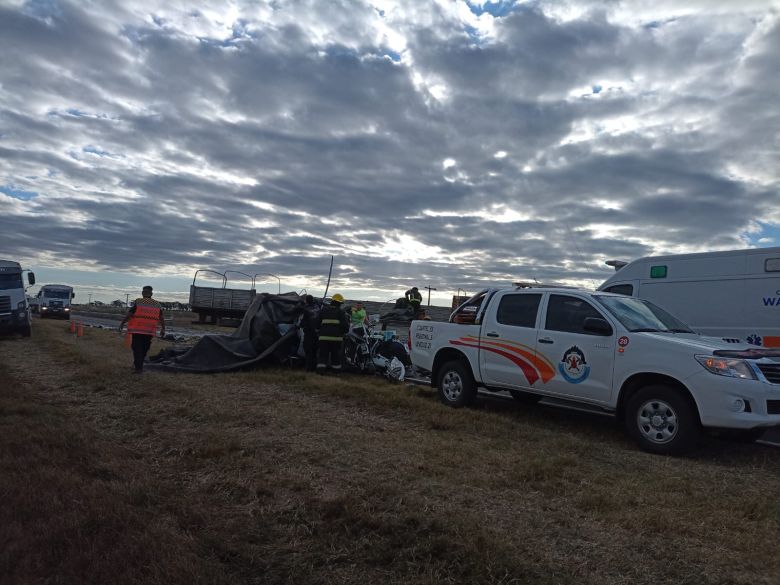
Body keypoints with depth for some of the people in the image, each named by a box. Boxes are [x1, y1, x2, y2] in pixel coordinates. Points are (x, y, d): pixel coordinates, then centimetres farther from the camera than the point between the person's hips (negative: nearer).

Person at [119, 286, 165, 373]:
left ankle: (138, 367, -1)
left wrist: (122, 323, 1)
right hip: (150, 332, 3)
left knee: (137, 349, 3)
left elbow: (129, 314, -8)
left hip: (137, 330, -3)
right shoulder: (157, 305, 5)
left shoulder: (138, 302, -4)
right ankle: (139, 365, 27)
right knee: (144, 349, 16)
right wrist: (163, 329, 15)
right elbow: (161, 319, 7)